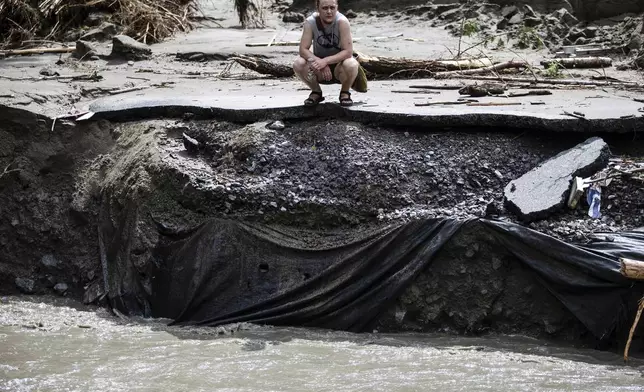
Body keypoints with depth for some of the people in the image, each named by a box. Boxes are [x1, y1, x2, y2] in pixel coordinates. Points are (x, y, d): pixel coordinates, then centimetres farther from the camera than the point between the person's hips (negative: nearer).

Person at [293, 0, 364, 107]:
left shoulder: (342, 22, -23)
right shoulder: (310, 22, -17)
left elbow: (348, 51, -26)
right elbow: (303, 50, -18)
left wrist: (325, 61, -37)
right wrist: (319, 62, -35)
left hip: (338, 63, -2)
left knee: (351, 65, -36)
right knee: (298, 65, -27)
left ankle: (345, 93, -1)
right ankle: (316, 92, 4)